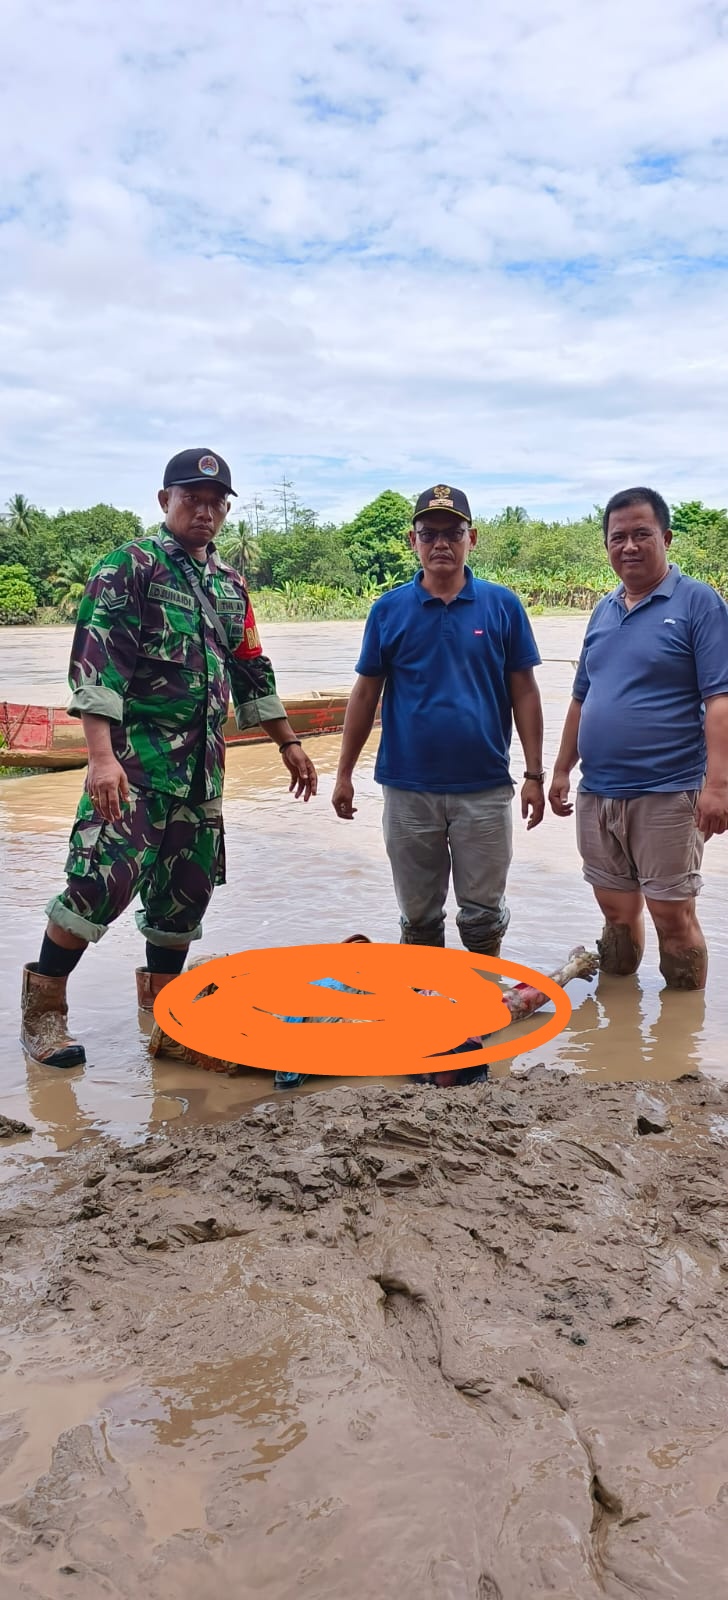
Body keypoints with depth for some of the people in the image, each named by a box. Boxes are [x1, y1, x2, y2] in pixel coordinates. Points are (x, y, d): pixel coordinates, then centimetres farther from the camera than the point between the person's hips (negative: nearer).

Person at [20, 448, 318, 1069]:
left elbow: (252, 671, 24)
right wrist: (101, 756, -24)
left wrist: (289, 743, 22)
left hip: (203, 761, 7)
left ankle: (161, 997, 28)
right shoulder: (130, 566, -5)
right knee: (106, 875, -16)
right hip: (136, 753, -7)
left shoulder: (230, 584, 17)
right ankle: (43, 1007, 1)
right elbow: (96, 663, -14)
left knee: (189, 880, 10)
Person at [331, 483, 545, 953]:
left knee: (483, 915, 9)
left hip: (485, 787, 0)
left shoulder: (503, 605, 1)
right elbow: (366, 694, 6)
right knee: (418, 918, 12)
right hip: (408, 789, 1)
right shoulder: (389, 609, 2)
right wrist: (345, 773, 5)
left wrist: (535, 775, 0)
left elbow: (524, 694, 3)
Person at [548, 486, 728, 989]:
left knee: (672, 914, 1)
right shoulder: (604, 610, 13)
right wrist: (562, 770, 16)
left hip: (666, 794, -6)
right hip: (597, 794, 6)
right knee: (617, 910, 15)